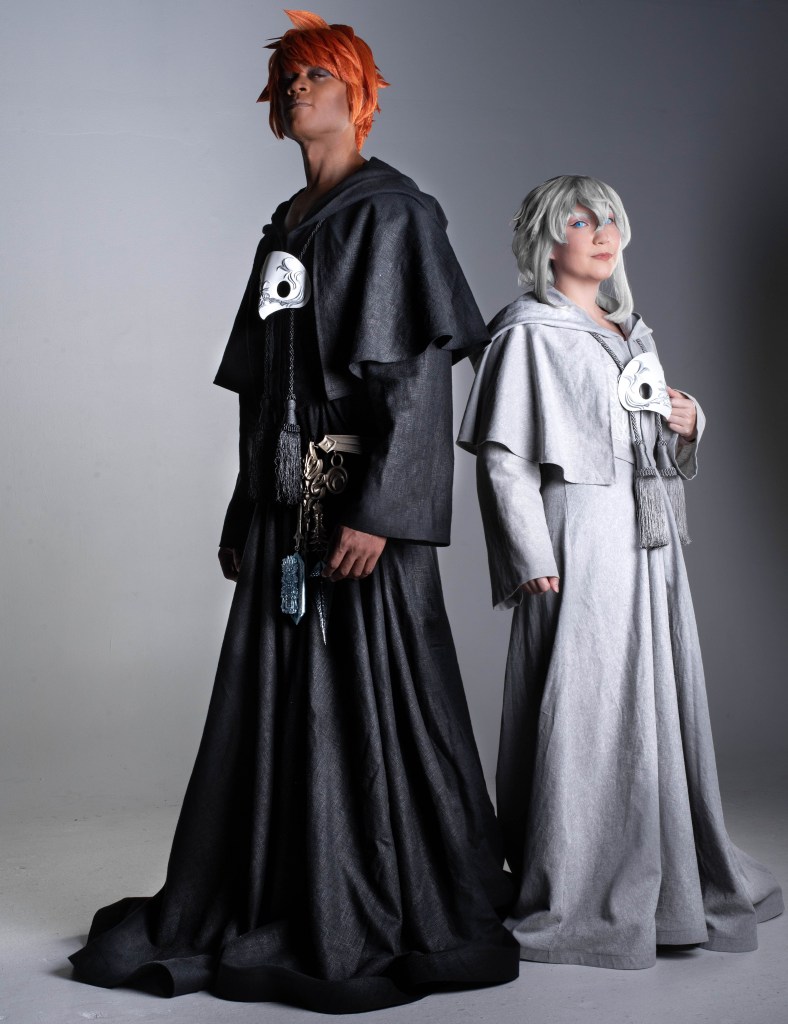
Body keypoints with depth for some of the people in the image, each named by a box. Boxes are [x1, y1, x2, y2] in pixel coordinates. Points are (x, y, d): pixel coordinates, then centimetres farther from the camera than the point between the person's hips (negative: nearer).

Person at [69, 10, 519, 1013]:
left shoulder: (393, 211, -3)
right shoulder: (284, 229, 19)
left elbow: (421, 369, -13)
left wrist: (378, 508, -21)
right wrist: (243, 515, 17)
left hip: (360, 495, -7)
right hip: (285, 499, 7)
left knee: (366, 695, -3)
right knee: (274, 697, 9)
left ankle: (408, 919, 12)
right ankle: (273, 905, 21)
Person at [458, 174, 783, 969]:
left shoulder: (632, 335, 19)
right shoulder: (529, 331, -4)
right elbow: (503, 459, -10)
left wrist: (683, 428, 3)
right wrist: (535, 562, -16)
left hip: (649, 545, 8)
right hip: (579, 546, -8)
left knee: (660, 702, 11)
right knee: (581, 712, -6)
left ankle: (660, 884, 25)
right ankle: (573, 900, 5)